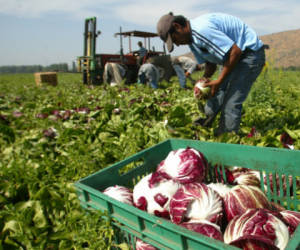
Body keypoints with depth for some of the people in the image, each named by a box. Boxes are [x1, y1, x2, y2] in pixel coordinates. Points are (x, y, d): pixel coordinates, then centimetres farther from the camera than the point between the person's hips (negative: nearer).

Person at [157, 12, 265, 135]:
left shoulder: (201, 29, -28)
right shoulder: (191, 40, 5)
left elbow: (236, 51, -28)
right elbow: (211, 63, 11)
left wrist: (219, 81, -22)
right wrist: (205, 79, -9)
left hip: (250, 52, -10)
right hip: (234, 56, 10)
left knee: (231, 103, -12)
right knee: (216, 95, 11)